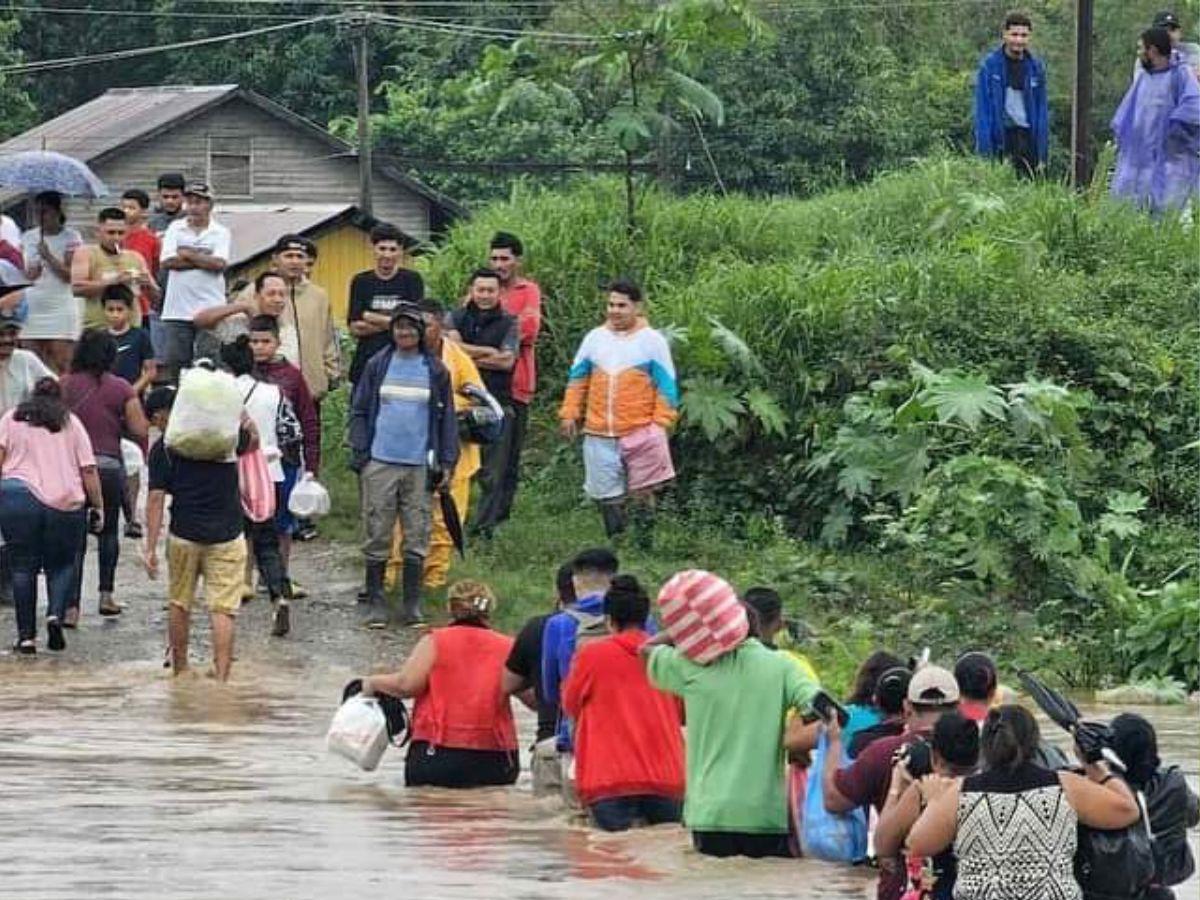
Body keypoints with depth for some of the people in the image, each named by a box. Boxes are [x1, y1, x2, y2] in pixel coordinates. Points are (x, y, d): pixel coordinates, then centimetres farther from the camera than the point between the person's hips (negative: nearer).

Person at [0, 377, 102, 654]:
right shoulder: (71, 423, 15)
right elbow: (88, 470, 8)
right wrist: (98, 507, 12)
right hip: (65, 504, 1)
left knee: (23, 568, 6)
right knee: (61, 565, 15)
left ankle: (26, 636, 2)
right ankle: (56, 614, -10)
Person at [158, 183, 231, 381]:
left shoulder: (221, 233, 5)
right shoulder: (175, 228, 10)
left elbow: (219, 264, -11)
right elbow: (167, 262, -4)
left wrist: (187, 254, -5)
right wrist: (203, 259, -6)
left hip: (210, 309, -2)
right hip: (177, 310, 2)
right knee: (174, 364, 2)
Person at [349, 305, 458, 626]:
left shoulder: (435, 371, 6)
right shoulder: (378, 366, 5)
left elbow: (447, 418, 10)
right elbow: (359, 412, 8)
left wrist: (446, 461, 4)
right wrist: (360, 454, -1)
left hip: (420, 464, 0)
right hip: (381, 463, 0)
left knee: (417, 539, 2)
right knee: (377, 536, 1)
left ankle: (413, 605, 9)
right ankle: (376, 603, 8)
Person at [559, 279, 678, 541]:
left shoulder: (652, 341, 1)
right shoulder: (595, 338, 11)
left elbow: (666, 385, 1)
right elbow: (577, 379, 17)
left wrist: (661, 424, -7)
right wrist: (569, 413, 9)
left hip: (640, 431, -4)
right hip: (599, 434, 4)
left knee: (642, 493, -3)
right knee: (607, 496, 6)